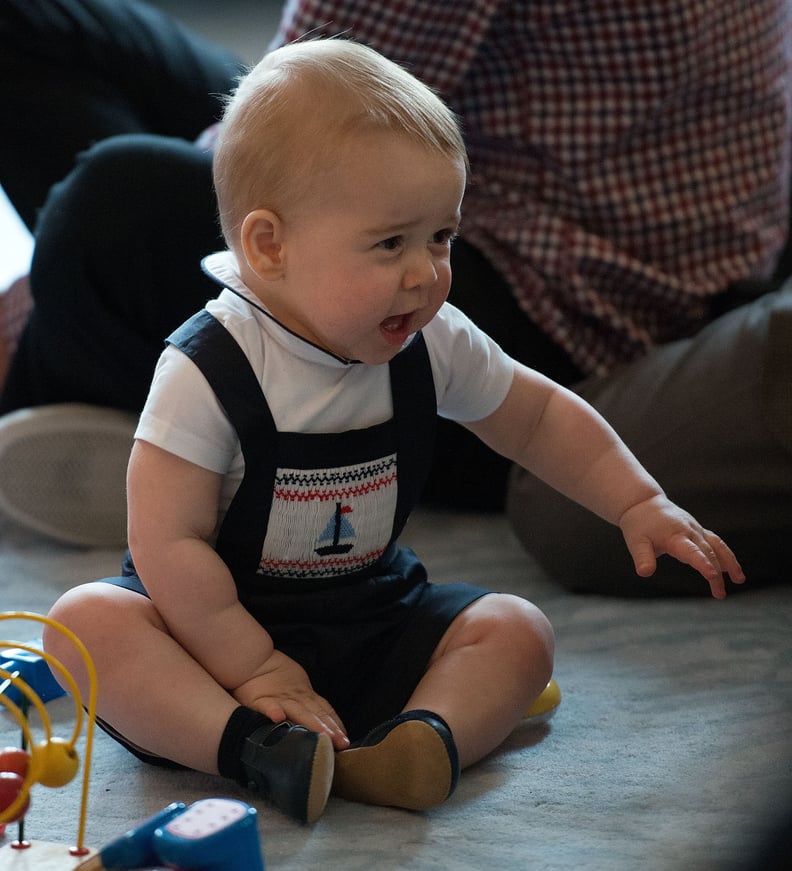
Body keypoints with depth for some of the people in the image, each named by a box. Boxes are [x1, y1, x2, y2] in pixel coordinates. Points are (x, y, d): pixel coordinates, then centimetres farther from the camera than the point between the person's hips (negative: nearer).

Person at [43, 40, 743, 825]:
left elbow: (539, 417, 12)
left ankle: (426, 738, -38)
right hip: (225, 624, -5)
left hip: (370, 627, 5)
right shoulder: (207, 373, -22)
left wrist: (640, 504, 5)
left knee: (516, 633, -13)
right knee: (87, 621, -30)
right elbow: (168, 544, -22)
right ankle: (255, 750, -45)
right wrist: (254, 670, -24)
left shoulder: (433, 347, -6)